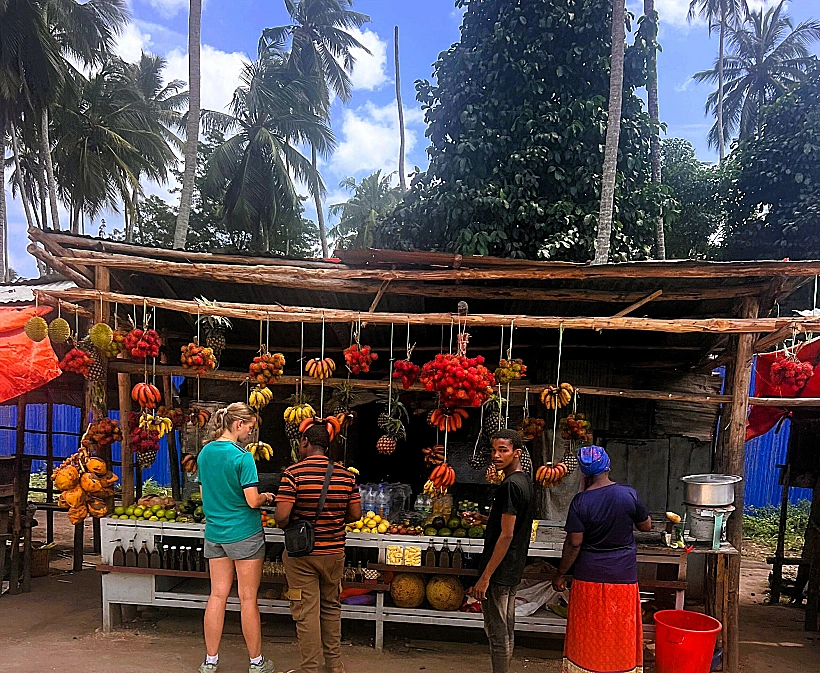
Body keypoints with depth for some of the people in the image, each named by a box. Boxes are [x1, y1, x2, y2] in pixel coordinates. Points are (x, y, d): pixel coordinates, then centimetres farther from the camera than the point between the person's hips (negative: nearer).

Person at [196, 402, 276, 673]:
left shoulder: (204, 453, 5)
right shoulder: (242, 457, -17)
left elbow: (204, 494, 14)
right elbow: (252, 501, -19)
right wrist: (266, 497, 1)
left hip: (214, 533, 6)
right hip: (244, 534, -6)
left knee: (217, 595, 13)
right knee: (248, 599, 5)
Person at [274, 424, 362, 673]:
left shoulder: (294, 473, -14)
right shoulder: (346, 475, -2)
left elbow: (282, 515, -20)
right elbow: (355, 514, 2)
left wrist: (282, 524, 2)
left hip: (301, 552, -4)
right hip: (334, 552, 4)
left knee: (306, 612, 7)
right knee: (331, 607, 21)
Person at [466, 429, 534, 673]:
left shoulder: (510, 485, -20)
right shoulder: (525, 480, 9)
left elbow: (506, 535, -22)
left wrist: (485, 577, -20)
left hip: (499, 570, -10)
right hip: (513, 569, 10)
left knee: (497, 633, 0)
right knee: (506, 631, 18)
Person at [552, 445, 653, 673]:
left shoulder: (580, 502, -13)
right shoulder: (629, 494, -9)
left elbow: (574, 543, -13)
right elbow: (647, 526, 4)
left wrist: (560, 574, -2)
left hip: (590, 577, -1)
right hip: (623, 576, 1)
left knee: (588, 631, 12)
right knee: (621, 629, 14)